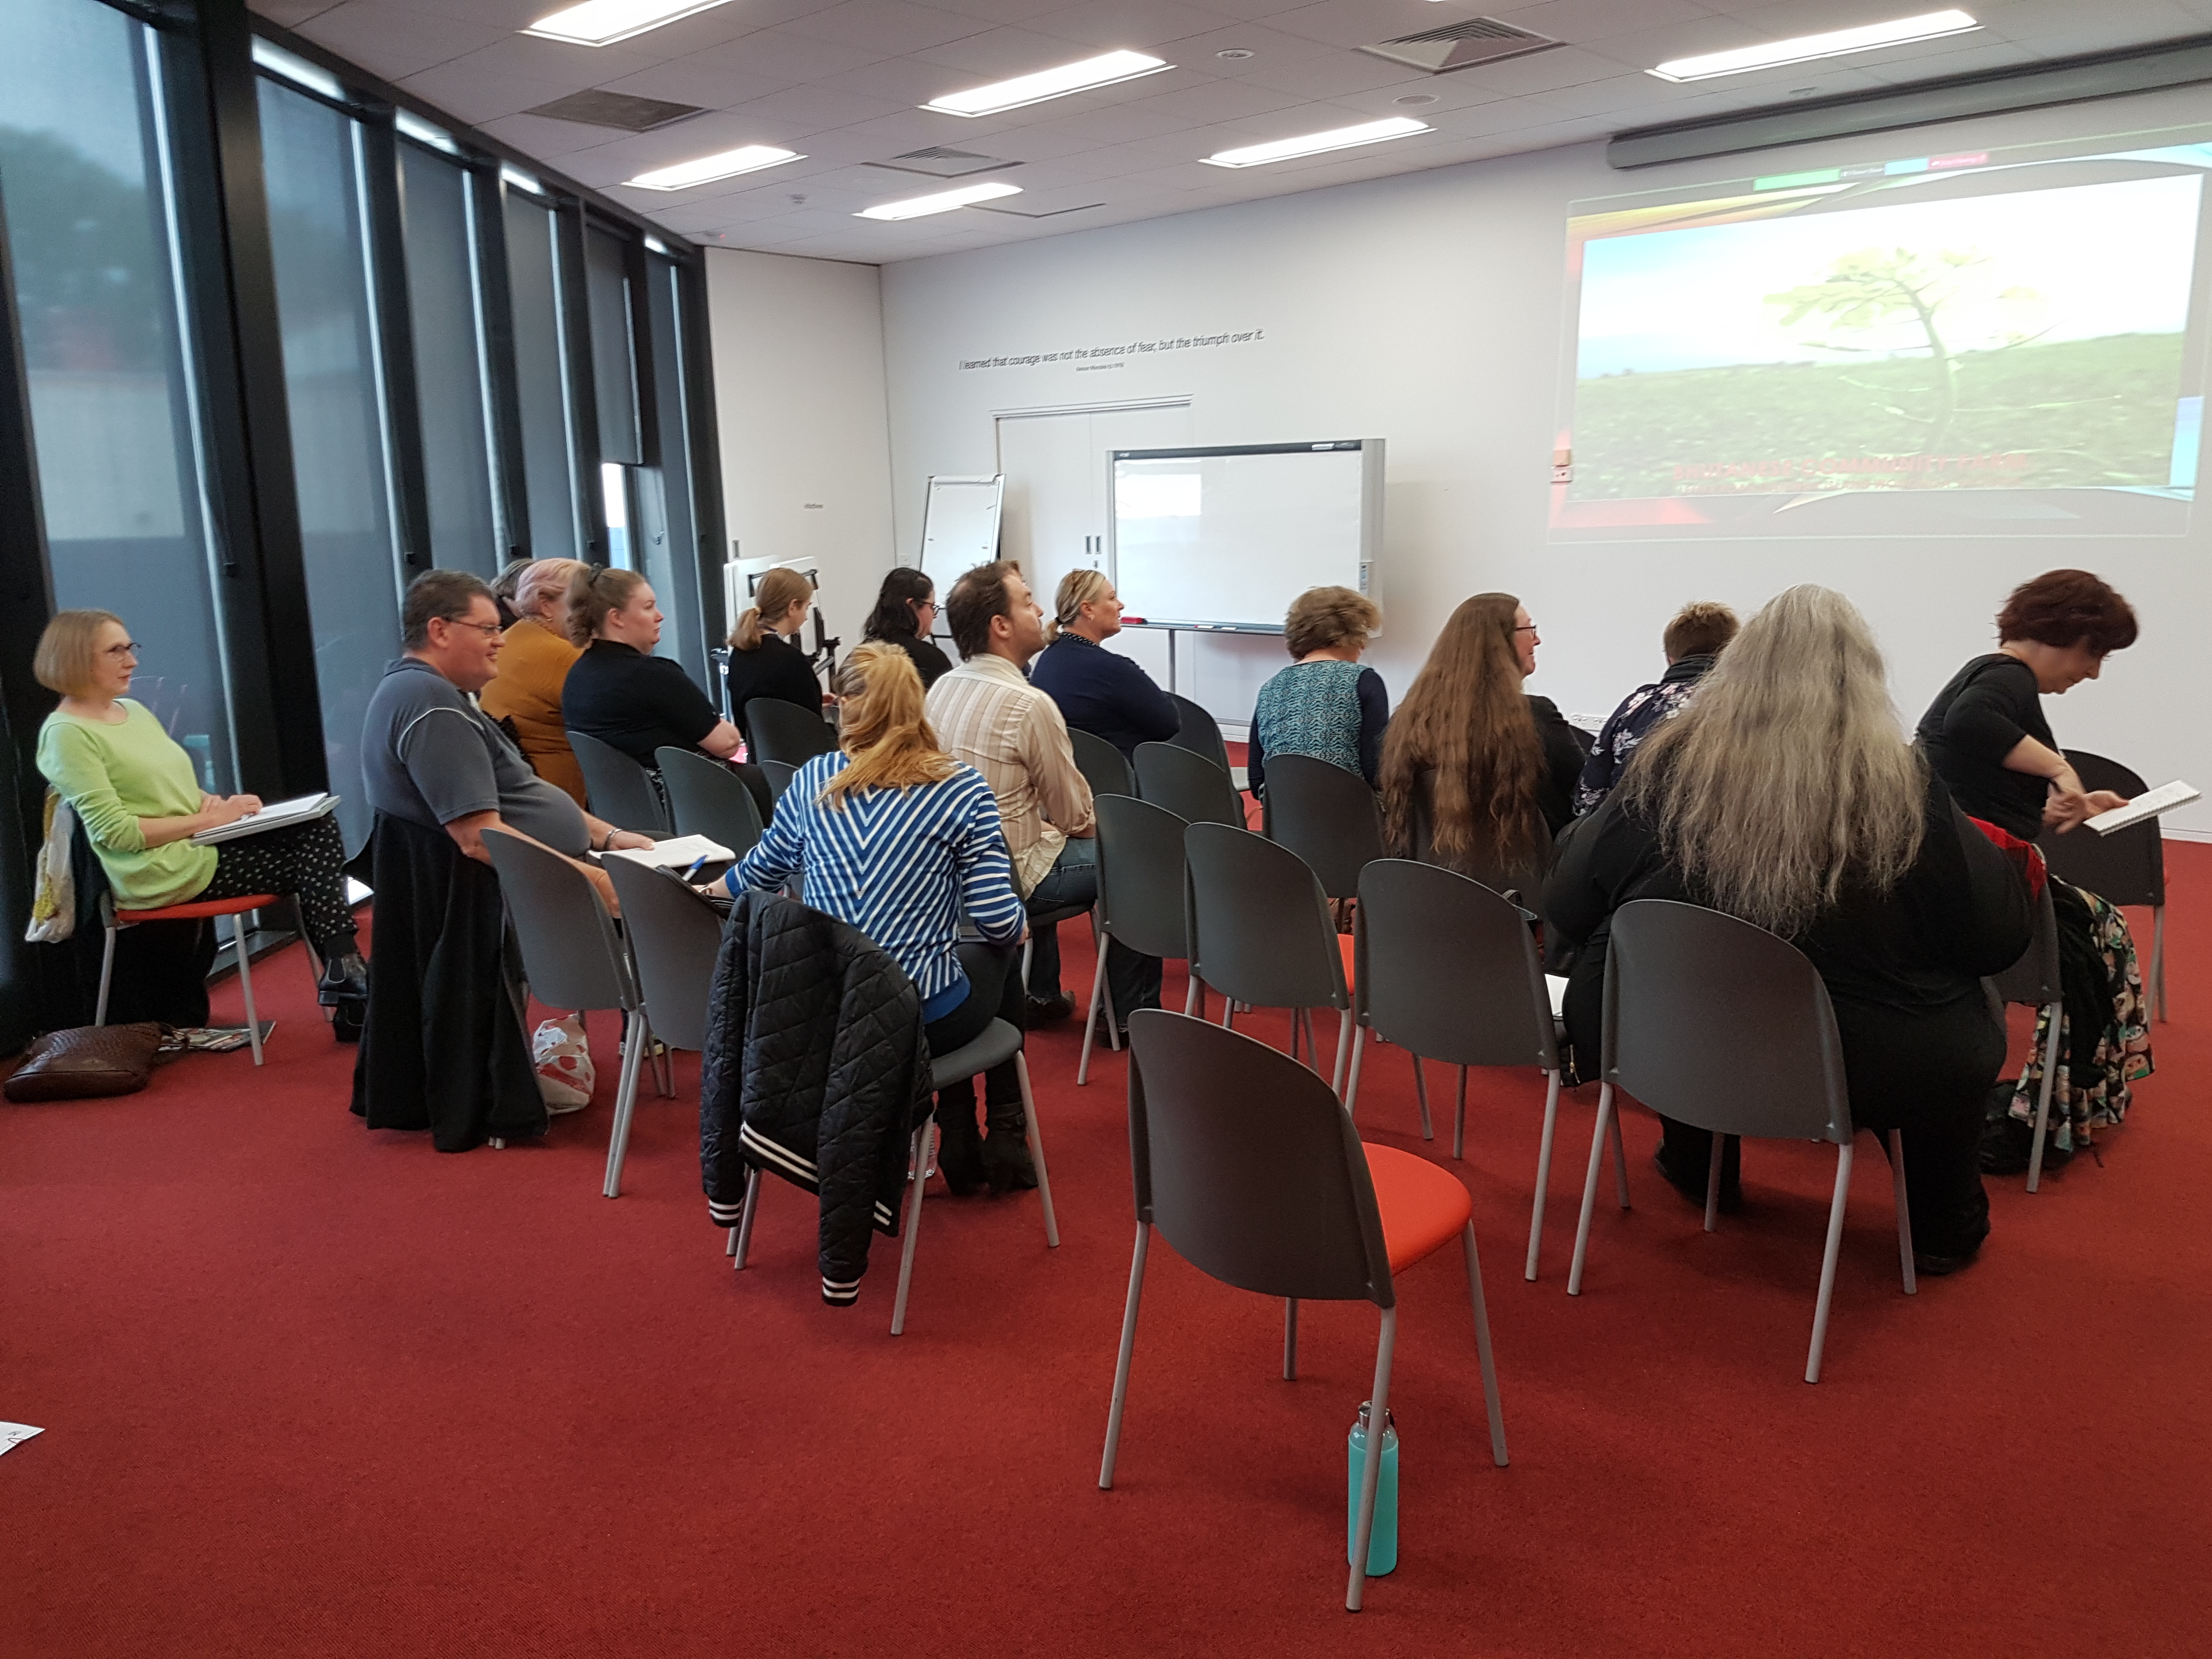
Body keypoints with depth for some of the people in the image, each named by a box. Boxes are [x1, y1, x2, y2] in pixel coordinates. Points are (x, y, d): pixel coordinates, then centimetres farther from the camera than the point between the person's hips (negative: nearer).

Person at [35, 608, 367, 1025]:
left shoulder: (134, 710, 17)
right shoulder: (66, 733, -10)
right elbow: (113, 831, -18)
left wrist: (224, 805, 0)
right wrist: (204, 820, -15)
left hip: (199, 846, 8)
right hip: (160, 872, -8)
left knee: (319, 827, -10)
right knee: (307, 863, -12)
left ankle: (341, 967, -15)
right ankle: (343, 968, -1)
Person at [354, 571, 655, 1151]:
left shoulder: (425, 693, 15)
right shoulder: (431, 706, -20)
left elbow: (513, 796, 16)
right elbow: (480, 838, -27)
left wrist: (610, 836, 8)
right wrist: (589, 879, -26)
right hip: (475, 903, -11)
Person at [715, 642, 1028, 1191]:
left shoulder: (813, 780, 0)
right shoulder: (961, 788, -11)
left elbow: (763, 869, 16)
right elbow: (998, 921, -14)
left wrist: (711, 889, 38)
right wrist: (1016, 927, 11)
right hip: (924, 1018, -4)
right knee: (999, 962, 30)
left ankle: (960, 1147, 34)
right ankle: (1005, 1141, 33)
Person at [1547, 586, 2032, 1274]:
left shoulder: (1672, 760, -10)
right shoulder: (1902, 785, -15)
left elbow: (1568, 906, -3)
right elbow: (1999, 934, -6)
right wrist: (1996, 854, 16)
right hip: (1861, 1069, -2)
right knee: (1970, 1026, 27)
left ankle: (1697, 1171, 51)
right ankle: (1945, 1230, 39)